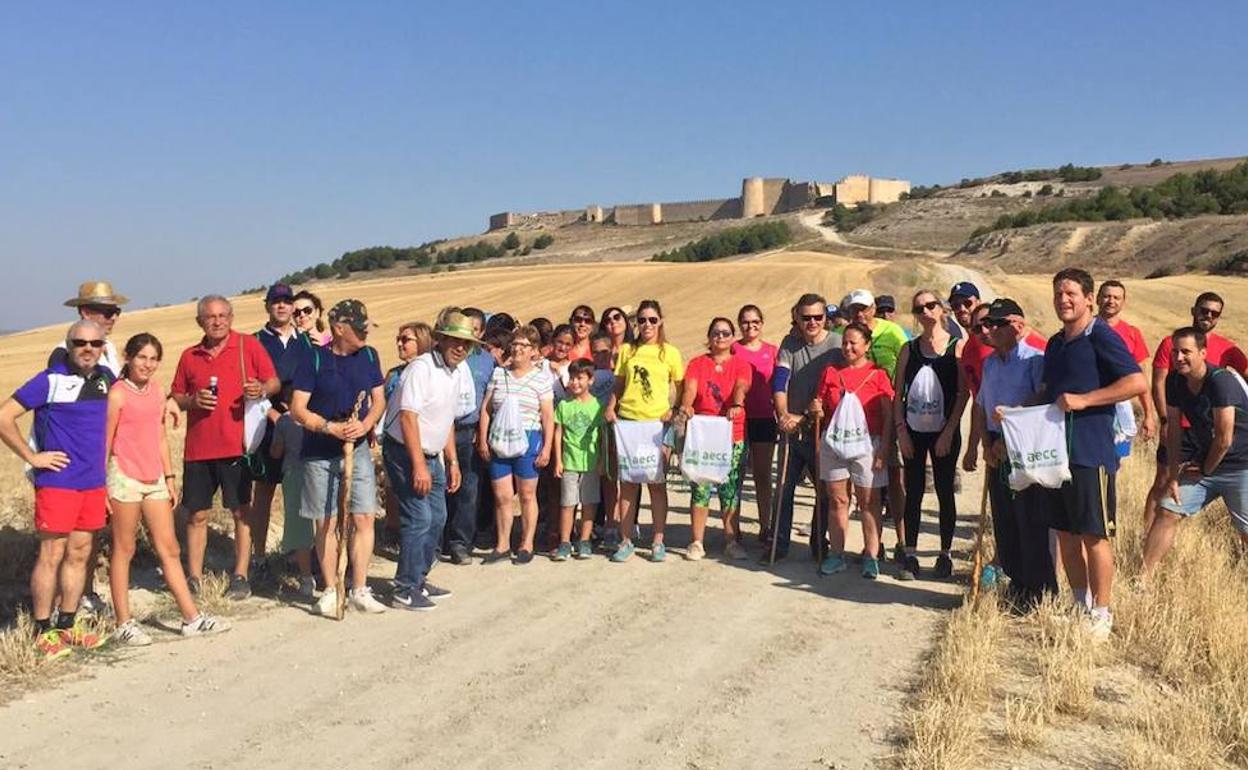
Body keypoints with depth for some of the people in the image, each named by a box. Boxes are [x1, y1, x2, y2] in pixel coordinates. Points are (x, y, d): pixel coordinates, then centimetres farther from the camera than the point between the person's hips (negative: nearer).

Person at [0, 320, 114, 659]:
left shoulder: (106, 378, 8)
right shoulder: (51, 380, -10)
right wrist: (32, 456, -11)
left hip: (94, 482, 6)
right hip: (57, 482, -6)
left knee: (80, 554, 12)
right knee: (52, 555, 0)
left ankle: (67, 626, 22)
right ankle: (43, 632, 9)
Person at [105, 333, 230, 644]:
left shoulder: (157, 390, 11)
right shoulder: (118, 394, -8)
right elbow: (105, 441, -8)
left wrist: (170, 476, 15)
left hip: (155, 479, 6)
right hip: (125, 478, -6)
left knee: (169, 550, 7)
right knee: (124, 550, 4)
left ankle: (192, 618, 10)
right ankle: (124, 624, 12)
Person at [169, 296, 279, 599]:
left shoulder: (249, 345, 2)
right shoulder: (189, 356, 11)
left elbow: (274, 382, 1)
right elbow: (175, 397, 16)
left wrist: (262, 389, -21)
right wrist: (192, 401, -6)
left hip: (236, 445, -3)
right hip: (198, 447, 3)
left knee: (241, 511, 2)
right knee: (196, 515, 6)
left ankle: (240, 577, 9)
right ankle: (194, 578, 15)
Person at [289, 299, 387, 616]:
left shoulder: (368, 356, 4)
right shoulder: (314, 359, -9)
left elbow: (379, 400, 8)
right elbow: (297, 409, -9)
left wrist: (365, 424, -11)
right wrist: (331, 428, -21)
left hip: (357, 450, 3)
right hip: (319, 454, -3)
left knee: (364, 518, -2)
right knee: (326, 524, 5)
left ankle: (359, 590, 9)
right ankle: (331, 590, 18)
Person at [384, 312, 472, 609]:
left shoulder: (456, 373, 10)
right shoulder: (421, 368, -18)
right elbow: (408, 417, -23)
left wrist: (452, 461, 17)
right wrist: (418, 466, -26)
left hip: (431, 455, 9)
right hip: (405, 452, -9)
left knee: (437, 518, 12)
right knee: (419, 518, -12)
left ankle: (418, 579, 26)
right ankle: (405, 591, -2)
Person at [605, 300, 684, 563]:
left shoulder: (670, 353, 5)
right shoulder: (627, 350, 11)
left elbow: (678, 388, 7)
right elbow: (619, 385, 16)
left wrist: (672, 411, -9)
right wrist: (610, 407, 0)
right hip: (627, 421, 2)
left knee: (657, 483, 1)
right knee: (628, 483, 4)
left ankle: (658, 542, 10)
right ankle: (626, 540, 12)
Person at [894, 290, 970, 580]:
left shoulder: (957, 347, -2)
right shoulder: (909, 349, 7)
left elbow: (964, 393, -6)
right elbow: (898, 393, 6)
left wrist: (949, 432, -11)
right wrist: (901, 430, -3)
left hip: (944, 433, -2)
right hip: (913, 431, 2)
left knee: (945, 492, 6)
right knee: (913, 493, 5)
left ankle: (945, 555, 16)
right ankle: (910, 555, 12)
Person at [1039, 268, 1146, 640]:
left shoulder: (1101, 336, -8)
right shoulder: (1055, 344, 16)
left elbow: (1137, 382, -17)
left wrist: (1083, 400, -21)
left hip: (1091, 452, -8)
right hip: (1054, 450, 8)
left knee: (1094, 536, 0)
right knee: (1066, 534, 13)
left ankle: (1101, 614, 10)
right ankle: (1080, 606, 25)